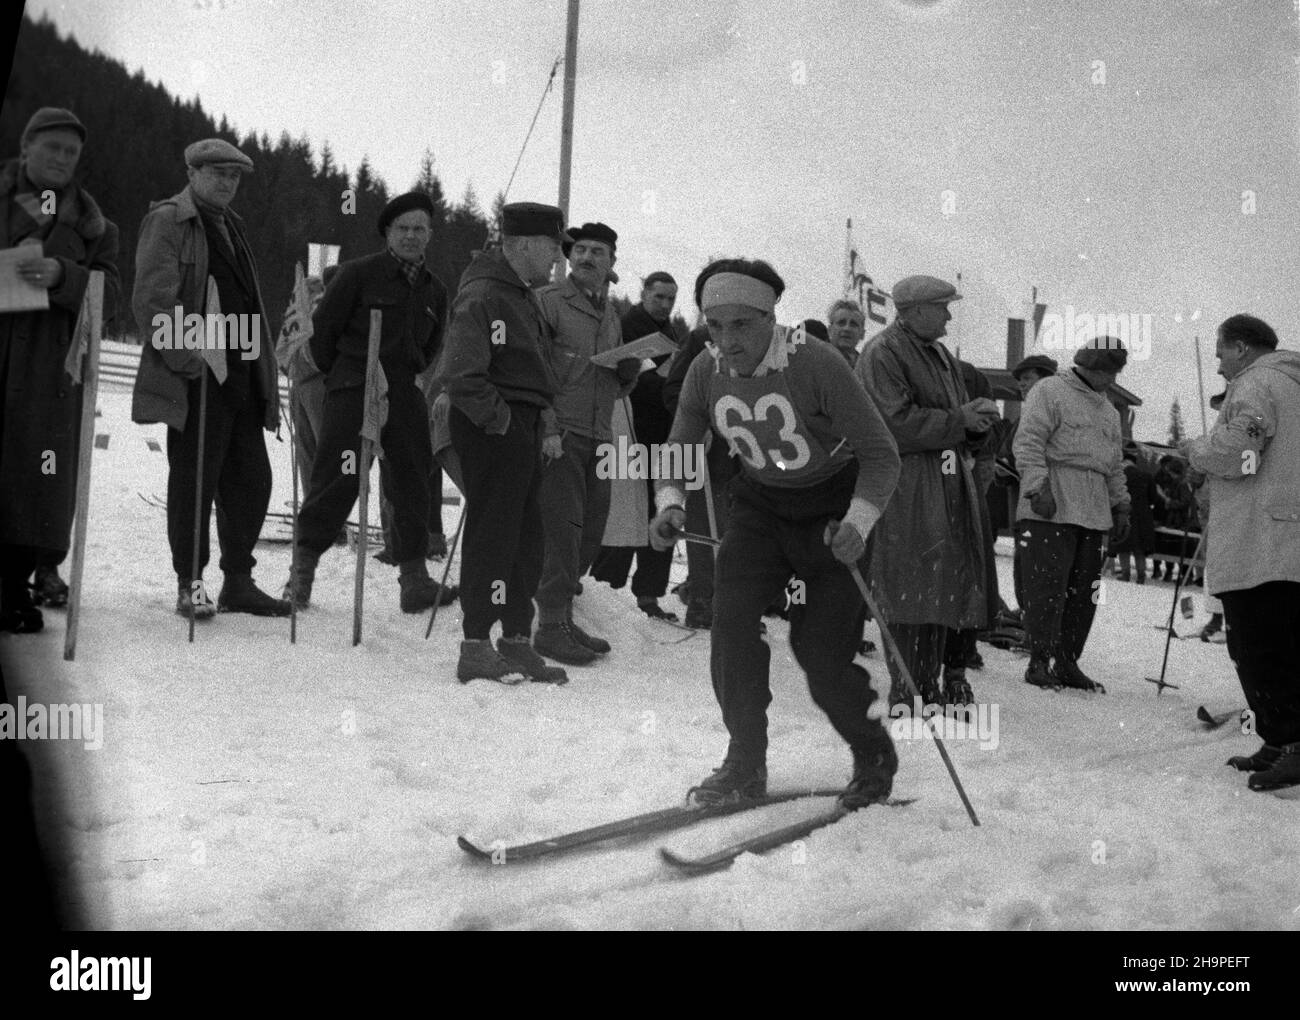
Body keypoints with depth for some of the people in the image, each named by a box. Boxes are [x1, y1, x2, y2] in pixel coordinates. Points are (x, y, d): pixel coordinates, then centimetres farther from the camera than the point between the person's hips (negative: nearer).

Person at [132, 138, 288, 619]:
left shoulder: (229, 225, 22)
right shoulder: (168, 221, -4)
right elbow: (152, 300, -14)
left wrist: (265, 378, 16)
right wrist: (193, 353, -21)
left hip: (239, 375, 8)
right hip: (195, 378, -8)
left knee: (251, 479, 8)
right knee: (194, 480, -3)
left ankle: (238, 582, 17)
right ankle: (189, 584, 7)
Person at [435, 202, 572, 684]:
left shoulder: (522, 295, 18)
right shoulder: (482, 296, -16)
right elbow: (458, 374, -23)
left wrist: (537, 424, 15)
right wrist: (498, 418, -17)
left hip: (522, 427, 10)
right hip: (493, 428, -10)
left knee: (527, 537, 13)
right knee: (492, 533, -6)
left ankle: (516, 641, 22)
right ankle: (476, 648, 0)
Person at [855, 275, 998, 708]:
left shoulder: (940, 356, 21)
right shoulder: (881, 354, -7)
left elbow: (960, 424, 21)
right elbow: (897, 422, -17)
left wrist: (979, 416, -2)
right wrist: (959, 420, -13)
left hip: (949, 485, 9)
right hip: (905, 488, -9)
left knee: (945, 586, 8)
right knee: (909, 591, -10)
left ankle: (929, 685, 15)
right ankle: (905, 691, -5)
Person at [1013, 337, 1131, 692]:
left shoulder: (1108, 410, 26)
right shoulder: (1050, 392, 0)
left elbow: (1115, 465, 31)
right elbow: (1028, 442, -9)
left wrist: (1120, 505, 23)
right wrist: (1038, 486, -18)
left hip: (1094, 511, 8)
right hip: (1051, 506, -8)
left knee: (1084, 590, 4)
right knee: (1048, 586, -10)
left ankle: (1067, 663, 10)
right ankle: (1040, 661, -5)